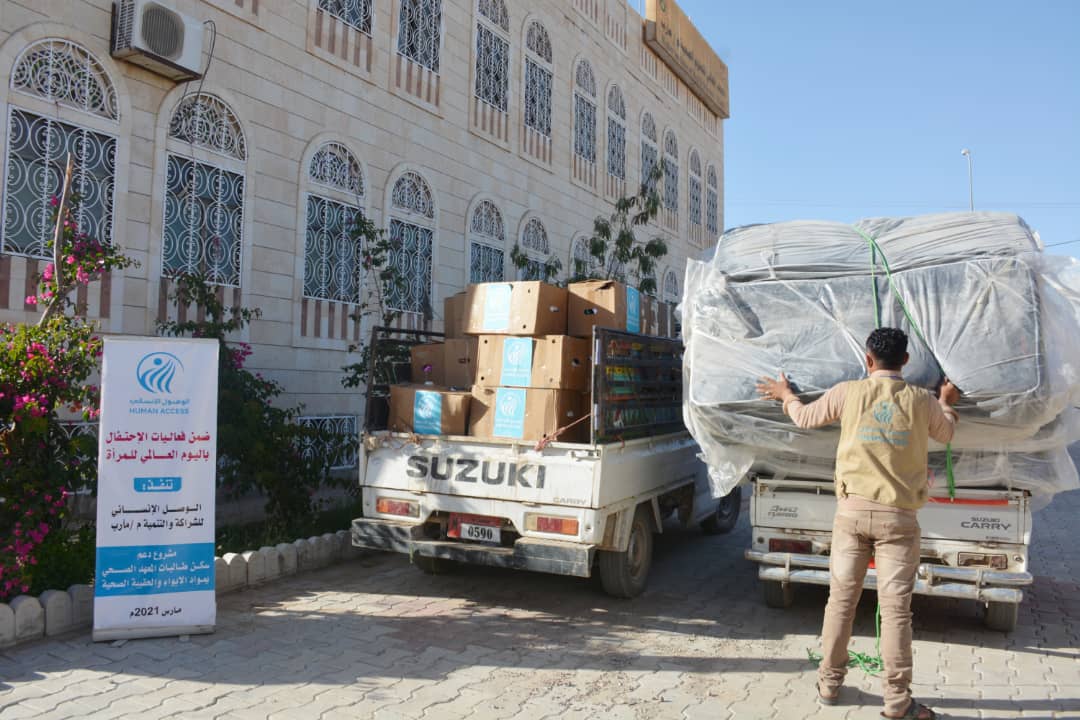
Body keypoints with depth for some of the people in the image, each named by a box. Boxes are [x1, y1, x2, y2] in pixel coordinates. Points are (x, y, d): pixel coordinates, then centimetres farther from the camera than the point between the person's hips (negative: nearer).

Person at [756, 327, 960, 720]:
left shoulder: (847, 393, -2)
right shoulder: (923, 401, 0)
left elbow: (805, 417, 14)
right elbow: (946, 434, 21)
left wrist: (784, 394, 34)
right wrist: (947, 402, 41)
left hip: (853, 510, 1)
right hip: (898, 516, -1)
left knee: (841, 600, 11)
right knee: (895, 608, 4)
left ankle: (829, 683, 22)